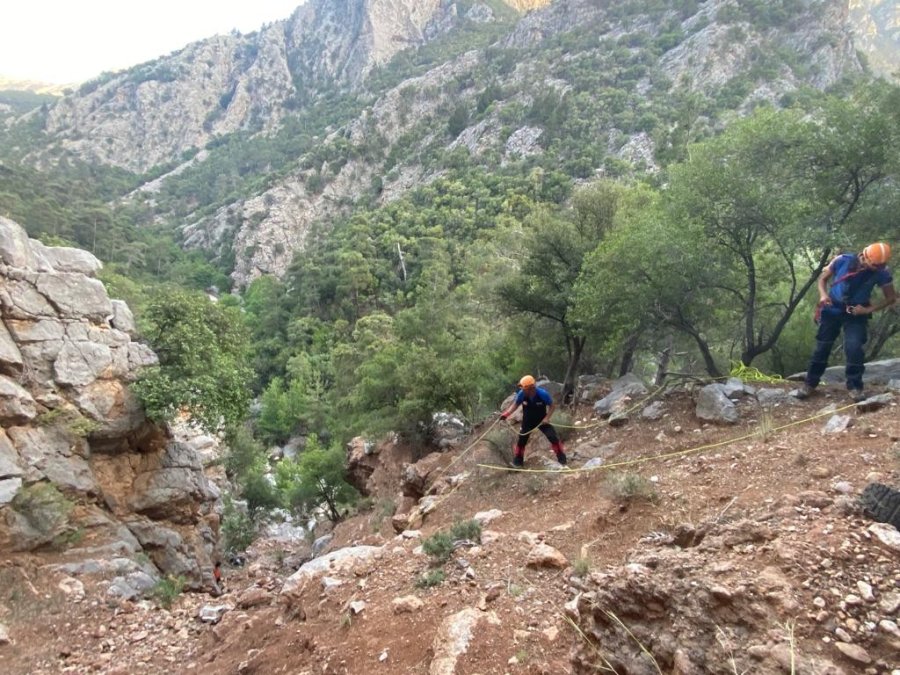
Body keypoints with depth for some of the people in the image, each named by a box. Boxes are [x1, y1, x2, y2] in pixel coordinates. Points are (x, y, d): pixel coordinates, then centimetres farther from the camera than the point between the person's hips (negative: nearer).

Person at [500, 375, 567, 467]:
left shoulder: (543, 394, -30)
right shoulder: (522, 394, -26)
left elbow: (552, 406, -14)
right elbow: (515, 404, -8)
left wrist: (547, 417, -25)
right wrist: (506, 414, -20)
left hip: (542, 420, -2)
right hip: (528, 421, 2)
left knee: (553, 438, -9)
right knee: (521, 440, 7)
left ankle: (562, 458, 9)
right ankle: (518, 460, 28)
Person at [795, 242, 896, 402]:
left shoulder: (882, 273, -14)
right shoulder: (842, 261, -15)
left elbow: (891, 298, -2)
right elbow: (823, 278, 0)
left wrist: (869, 309, -16)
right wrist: (823, 294, -19)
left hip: (856, 314, 0)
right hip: (832, 310, 1)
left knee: (854, 348, -15)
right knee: (822, 346, 4)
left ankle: (854, 386, 3)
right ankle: (810, 383, 15)